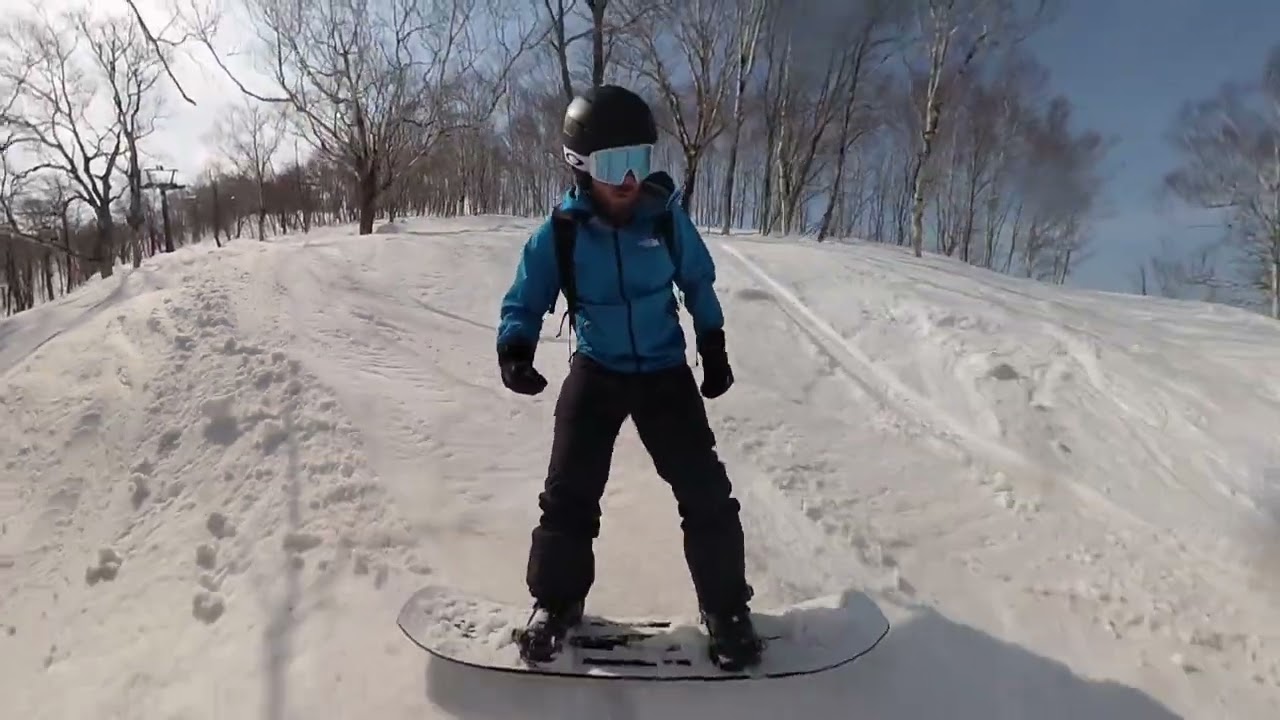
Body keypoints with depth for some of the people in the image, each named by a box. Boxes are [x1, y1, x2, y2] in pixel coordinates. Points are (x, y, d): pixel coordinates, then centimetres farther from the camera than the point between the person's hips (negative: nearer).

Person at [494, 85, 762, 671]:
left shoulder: (667, 218, -12)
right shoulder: (561, 233, -15)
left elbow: (698, 283, 4)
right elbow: (525, 301, -7)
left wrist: (714, 348, 7)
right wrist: (515, 348, -27)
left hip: (665, 372, 1)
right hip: (596, 373, 0)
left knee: (706, 493, -1)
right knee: (569, 495, 1)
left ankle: (725, 607, 19)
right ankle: (556, 602, 25)